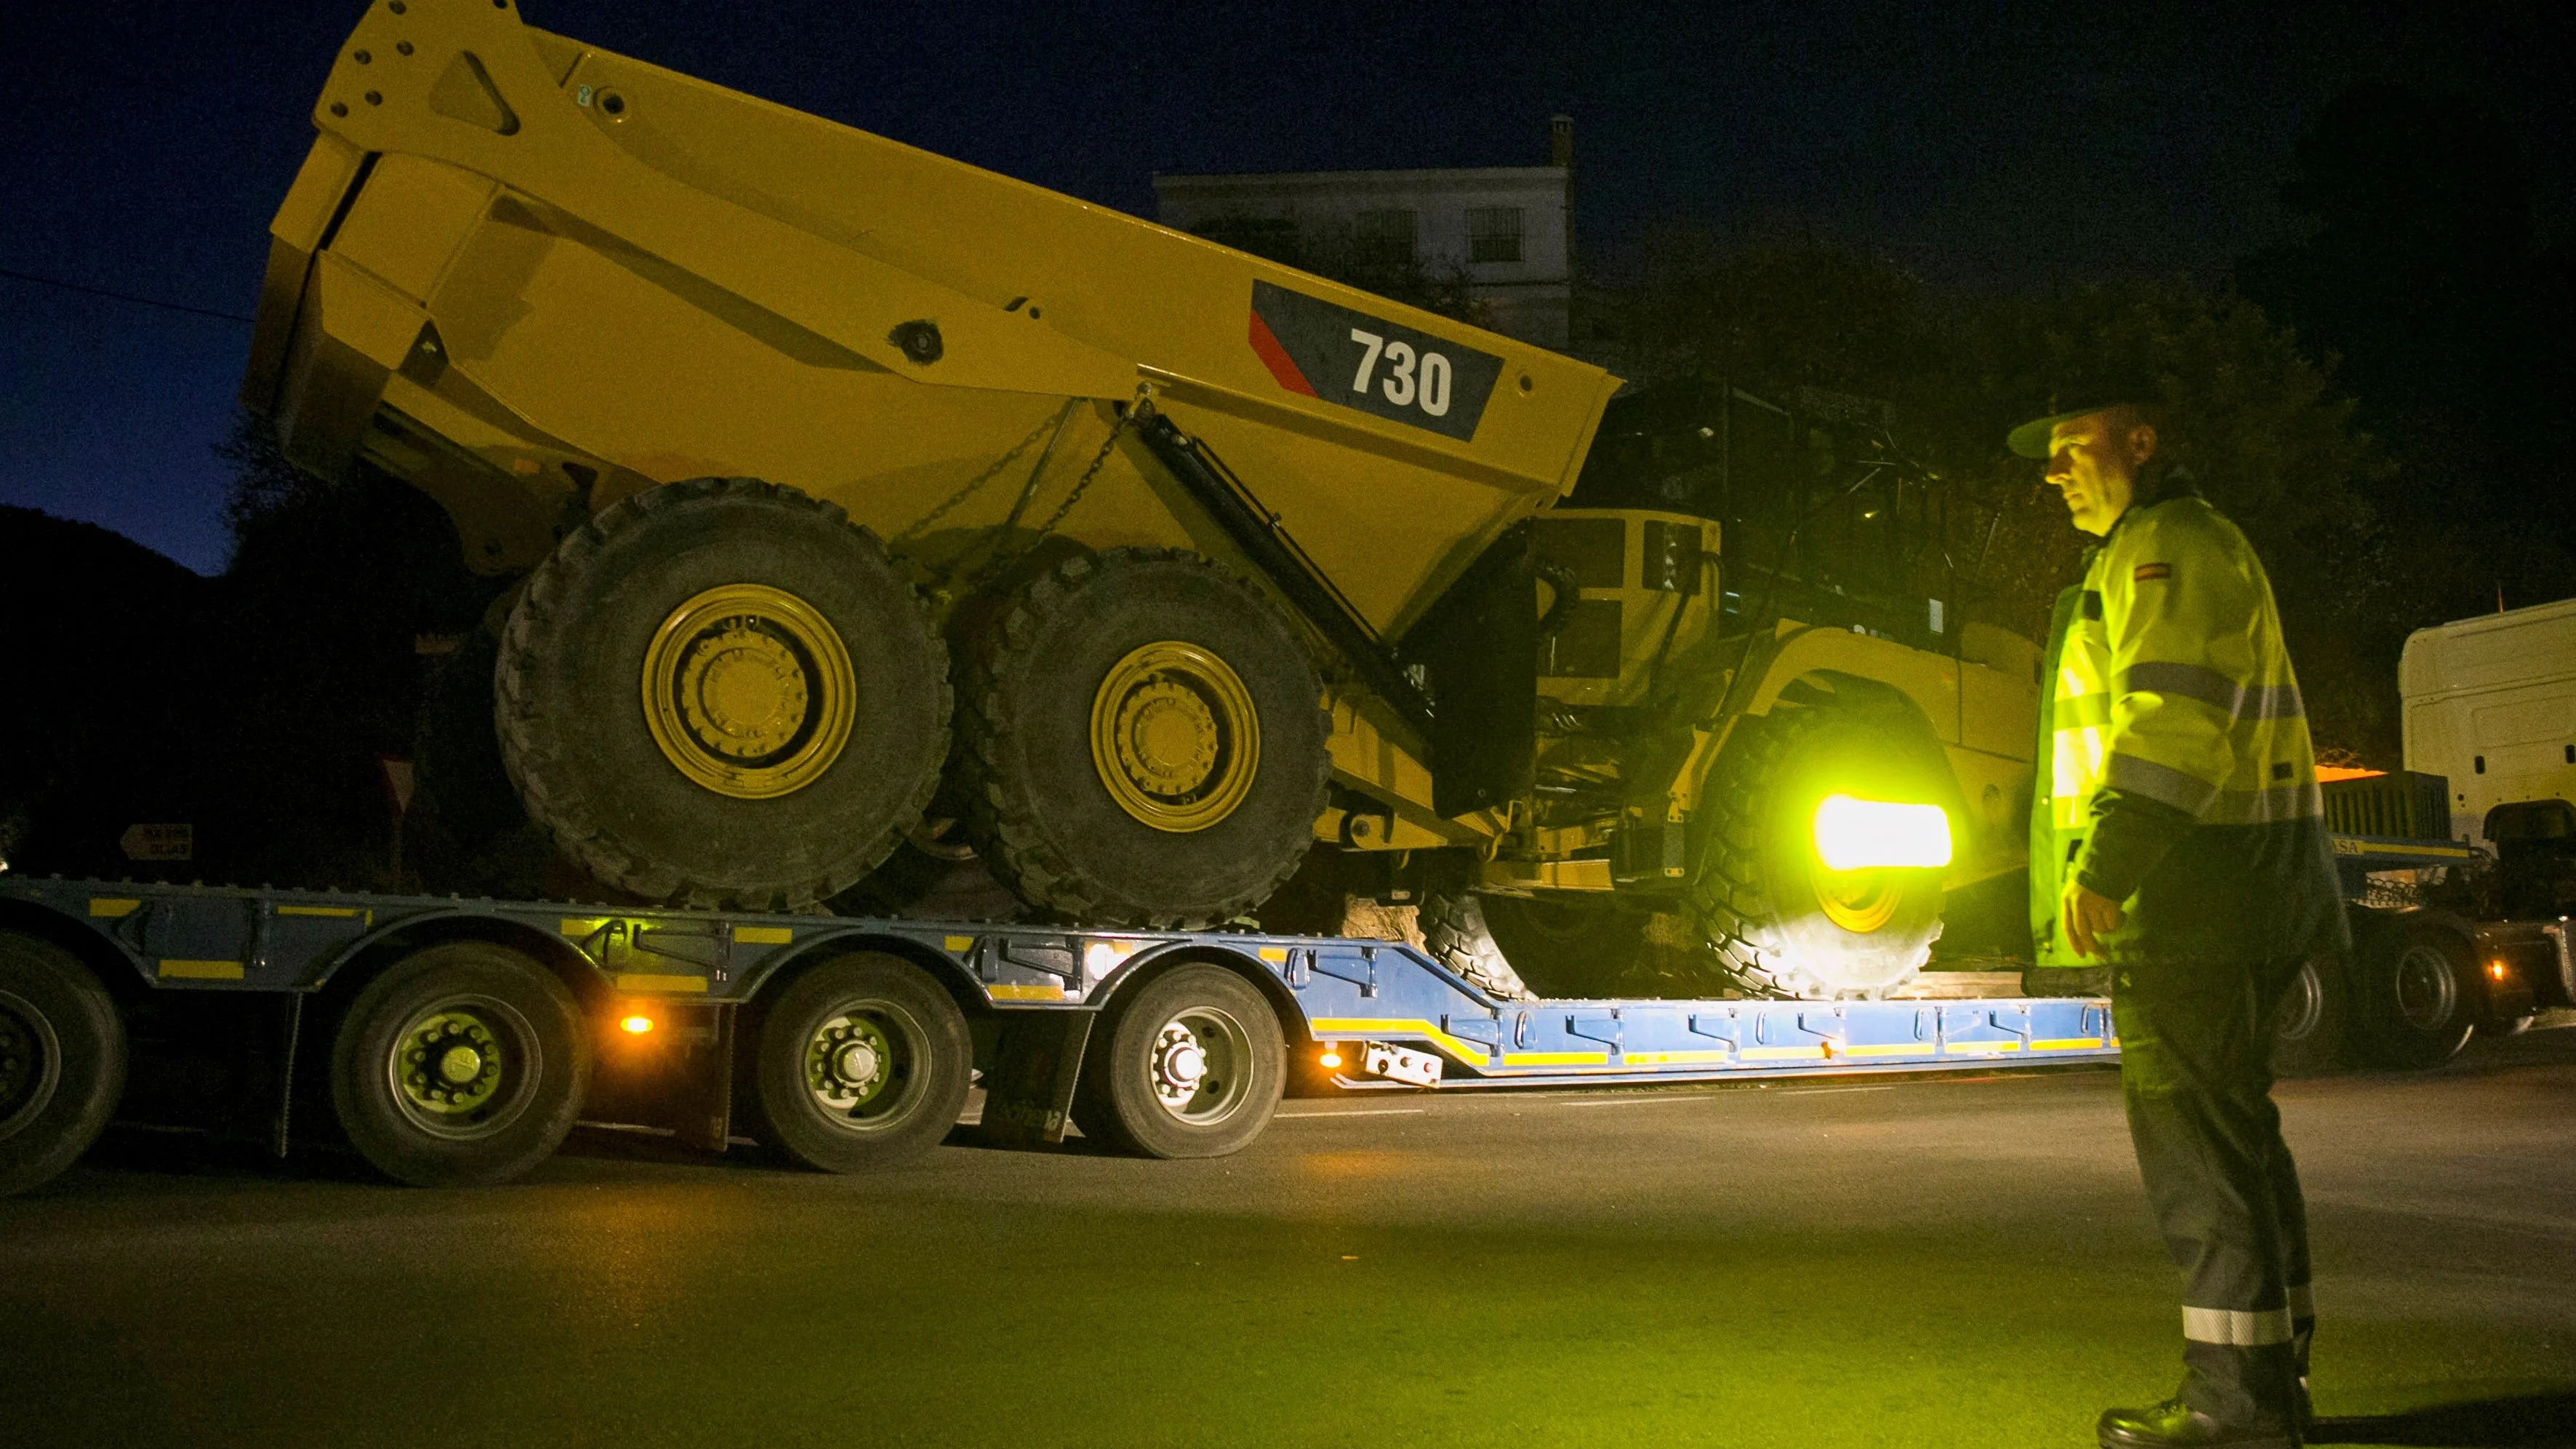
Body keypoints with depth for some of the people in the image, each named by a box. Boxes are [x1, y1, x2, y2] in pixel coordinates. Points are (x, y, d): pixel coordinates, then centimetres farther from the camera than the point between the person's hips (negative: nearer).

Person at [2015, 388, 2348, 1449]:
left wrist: (2107, 865, -27)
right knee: (2231, 1126, 13)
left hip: (2193, 883, -11)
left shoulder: (2170, 545, -9)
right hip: (2224, 891, 11)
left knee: (2195, 1130, -9)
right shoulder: (2184, 548, 25)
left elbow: (2174, 716, -22)